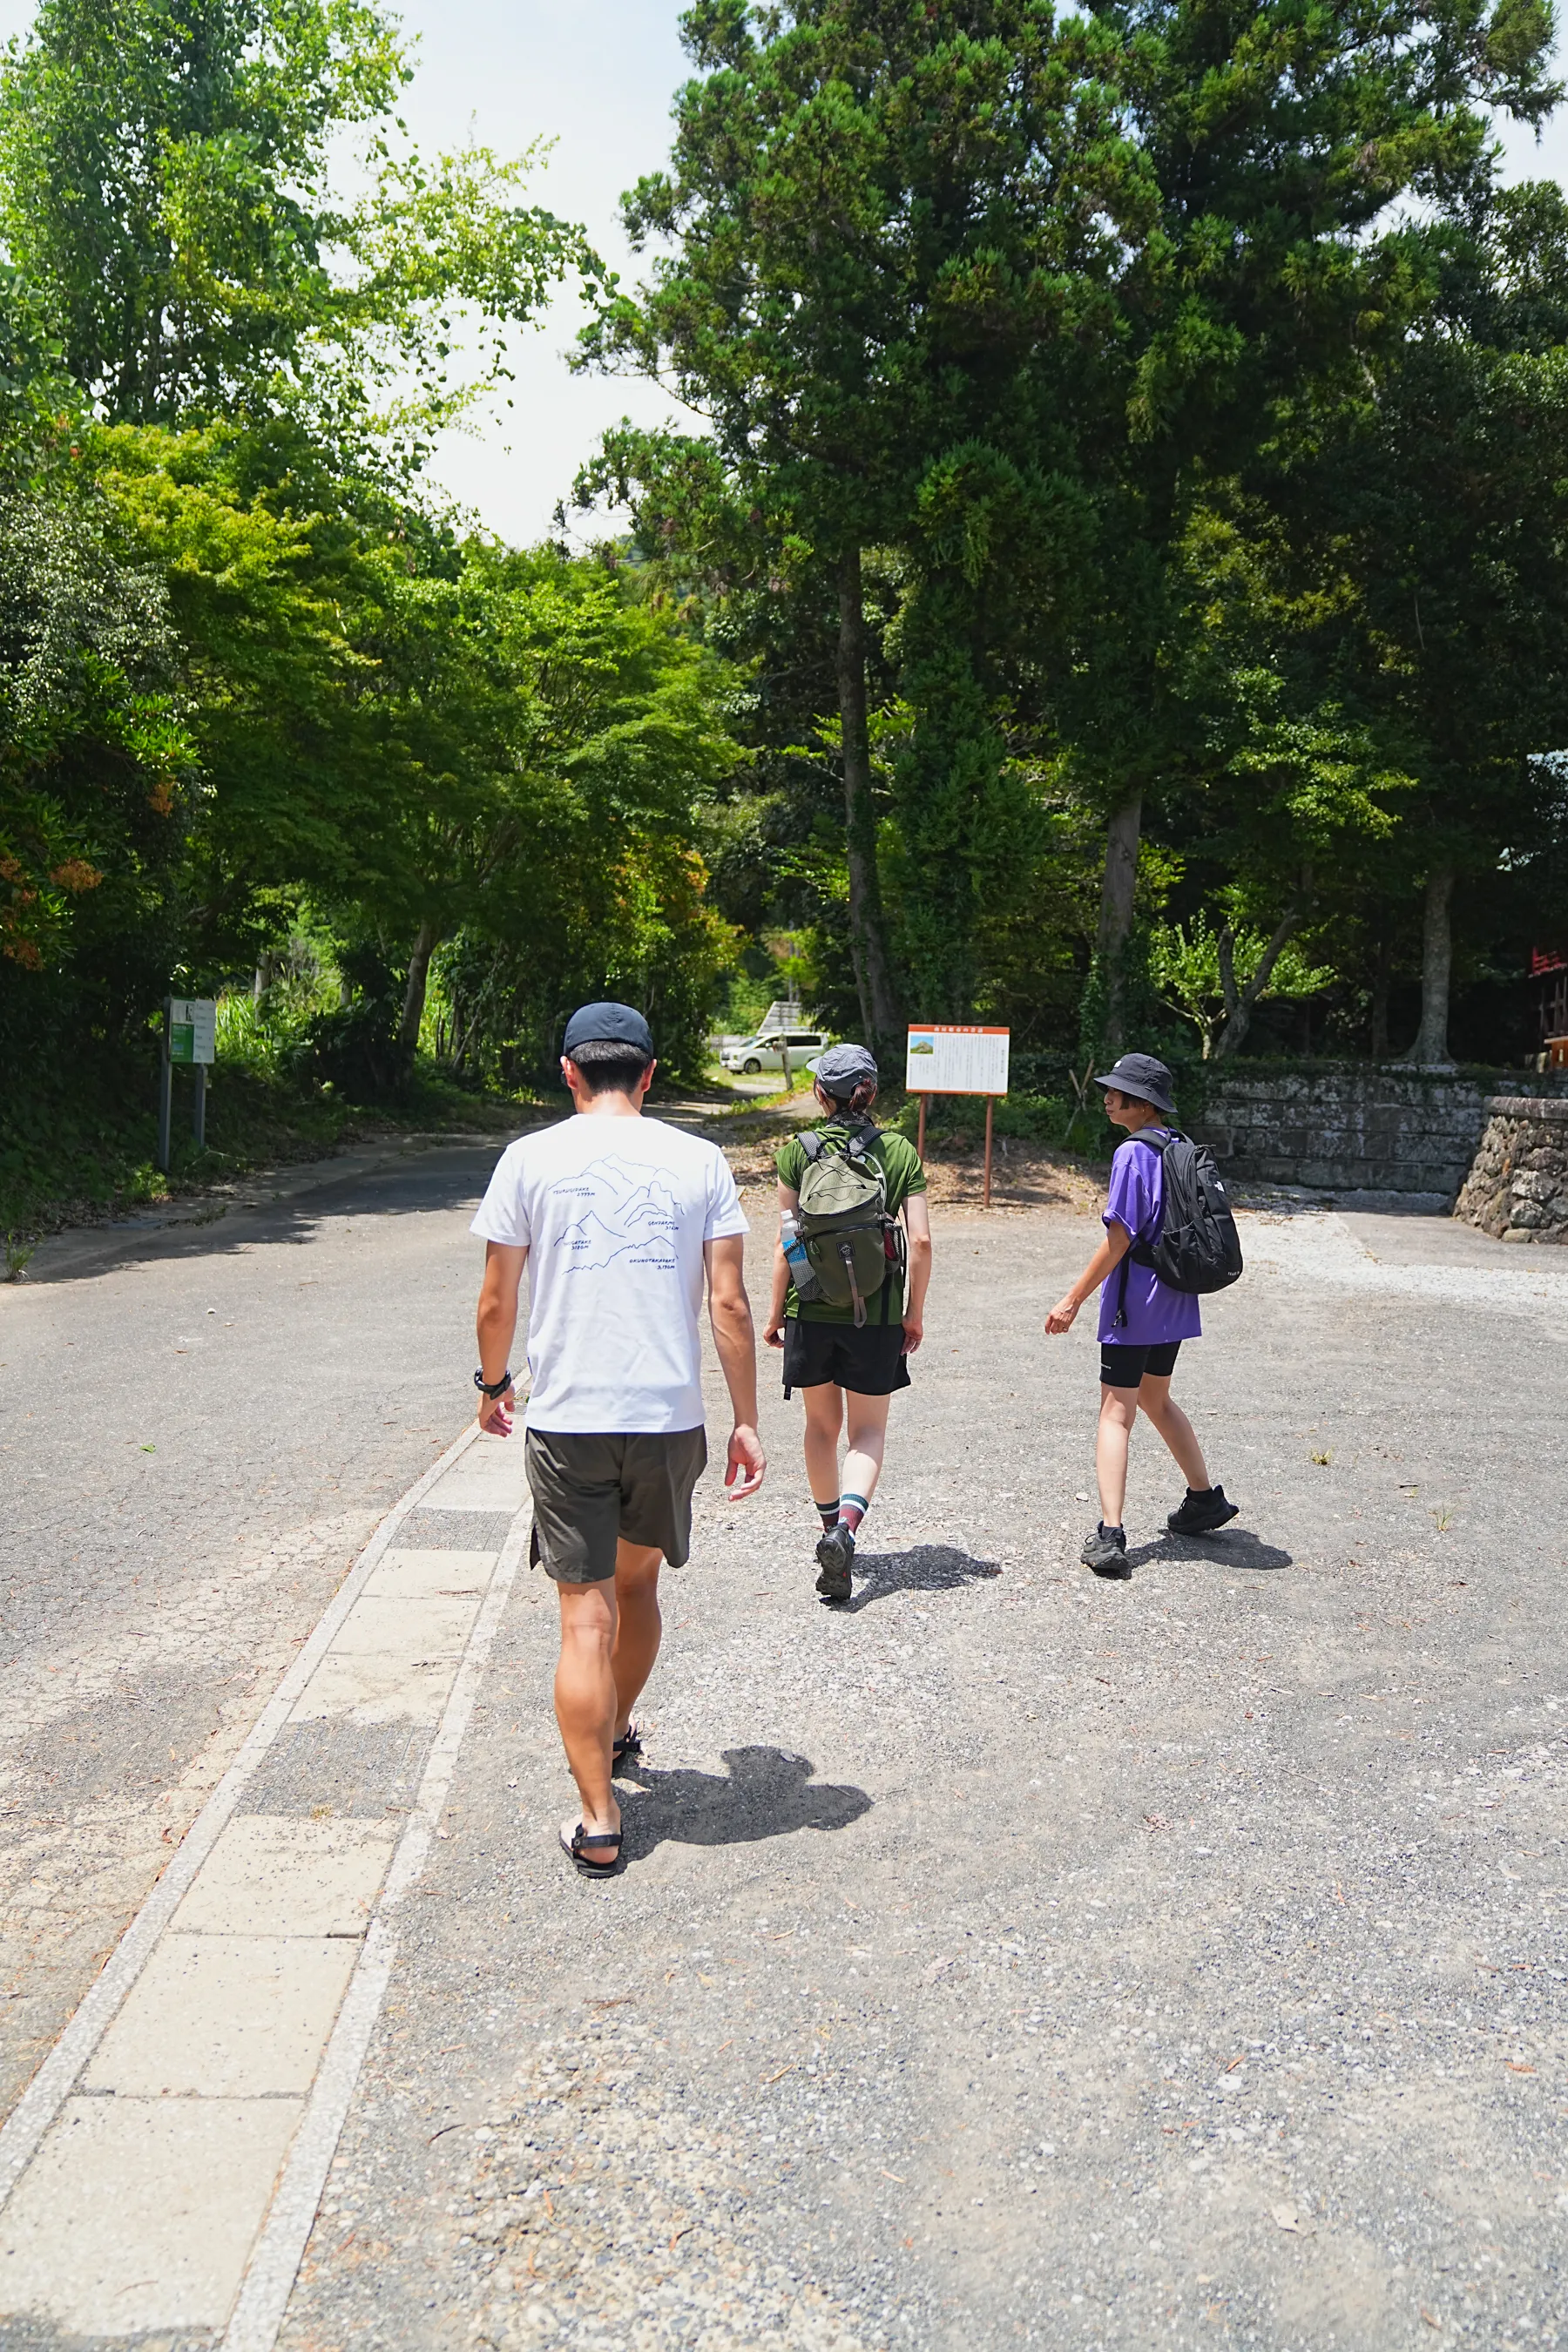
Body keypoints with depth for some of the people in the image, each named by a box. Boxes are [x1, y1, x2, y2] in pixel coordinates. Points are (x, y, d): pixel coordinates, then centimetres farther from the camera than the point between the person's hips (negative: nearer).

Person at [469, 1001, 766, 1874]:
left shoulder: (531, 1157, -2)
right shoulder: (701, 1161, 1)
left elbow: (497, 1300, 1)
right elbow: (730, 1303, -2)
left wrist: (493, 1384, 19)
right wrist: (747, 1422, 4)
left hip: (568, 1419, -2)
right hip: (671, 1417, 2)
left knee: (587, 1618, 4)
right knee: (638, 1581, 24)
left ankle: (599, 1819, 7)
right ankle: (619, 1731, 46)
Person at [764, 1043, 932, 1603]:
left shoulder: (798, 1152, -4)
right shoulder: (900, 1153, -2)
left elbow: (786, 1241, -4)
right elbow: (920, 1240, -6)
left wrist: (774, 1311, 6)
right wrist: (914, 1313, 4)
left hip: (810, 1310, 1)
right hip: (876, 1315, 0)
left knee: (821, 1425, 18)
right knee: (868, 1431, 9)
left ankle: (831, 1528, 29)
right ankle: (846, 1527, -14)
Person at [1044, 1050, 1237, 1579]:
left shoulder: (1133, 1153, -16)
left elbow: (1119, 1238, -19)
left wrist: (1073, 1300, -14)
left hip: (1134, 1305, -8)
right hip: (1174, 1301, 8)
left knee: (1115, 1414, -6)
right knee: (1155, 1399, 25)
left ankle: (1110, 1534, -13)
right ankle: (1204, 1499, 36)